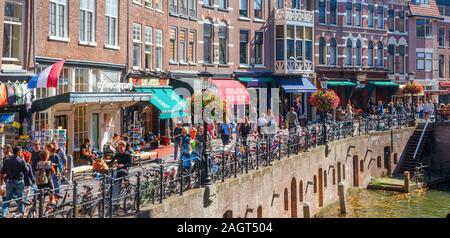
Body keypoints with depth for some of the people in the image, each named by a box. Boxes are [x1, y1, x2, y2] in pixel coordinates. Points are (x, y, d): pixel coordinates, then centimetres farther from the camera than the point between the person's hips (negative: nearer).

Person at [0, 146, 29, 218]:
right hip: (19, 182, -3)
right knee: (20, 198, 11)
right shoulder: (21, 161, -12)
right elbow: (27, 171, -6)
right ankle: (21, 213, 21)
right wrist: (24, 163, 6)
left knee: (7, 199, 10)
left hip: (10, 181, 3)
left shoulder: (6, 160, 0)